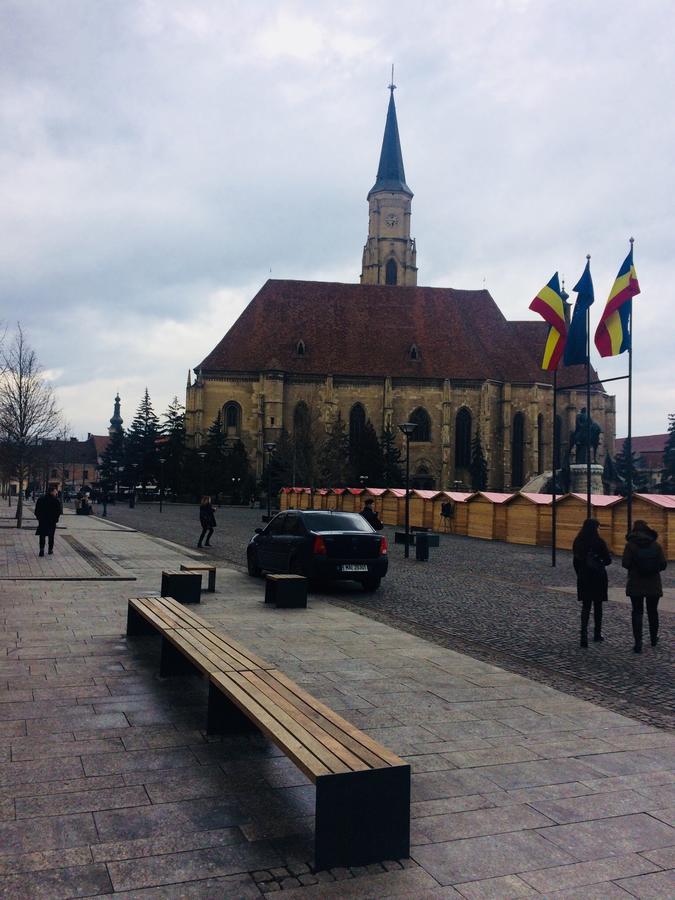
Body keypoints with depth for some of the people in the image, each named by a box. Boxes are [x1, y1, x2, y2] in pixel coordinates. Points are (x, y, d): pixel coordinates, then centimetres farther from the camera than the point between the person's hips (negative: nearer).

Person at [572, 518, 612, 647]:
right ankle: (597, 633, 23)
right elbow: (608, 560, -8)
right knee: (597, 605, 12)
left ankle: (584, 633, -10)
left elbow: (576, 561, 5)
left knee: (585, 606, 6)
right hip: (598, 577, -3)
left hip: (583, 578, 3)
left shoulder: (578, 542, -1)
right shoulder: (598, 542, -14)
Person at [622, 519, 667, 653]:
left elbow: (625, 563, -14)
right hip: (653, 584, 2)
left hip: (635, 584, -2)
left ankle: (638, 643, -6)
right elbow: (663, 564, -5)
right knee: (652, 611, 18)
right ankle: (654, 639, 33)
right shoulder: (656, 545, -2)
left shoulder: (630, 545, -9)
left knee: (637, 612, 2)